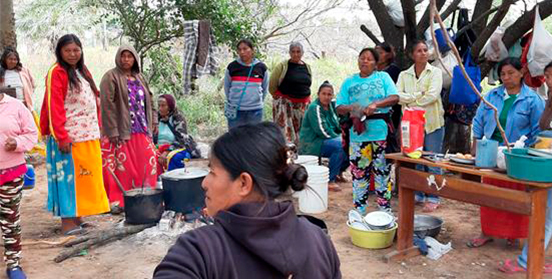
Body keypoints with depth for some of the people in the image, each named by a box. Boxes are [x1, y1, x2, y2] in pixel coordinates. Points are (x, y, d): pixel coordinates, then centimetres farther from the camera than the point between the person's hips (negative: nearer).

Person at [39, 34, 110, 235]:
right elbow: (54, 107, -14)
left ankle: (77, 216, 22)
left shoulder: (83, 71, 15)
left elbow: (93, 101, 17)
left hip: (88, 135, 7)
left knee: (83, 176, 11)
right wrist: (61, 136, -20)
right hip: (69, 137, -7)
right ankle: (67, 220, 5)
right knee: (68, 176, -2)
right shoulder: (57, 73, -8)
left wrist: (97, 127, 10)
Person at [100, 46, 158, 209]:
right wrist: (112, 131, -18)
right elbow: (107, 104, -12)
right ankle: (118, 200, 8)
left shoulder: (139, 77, 16)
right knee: (123, 164, -3)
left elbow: (149, 100, 21)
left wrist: (153, 120, 9)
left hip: (141, 130, 6)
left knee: (148, 162, 5)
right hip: (121, 131, -6)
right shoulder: (111, 77, -5)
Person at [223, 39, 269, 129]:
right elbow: (226, 87, 11)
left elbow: (265, 88, 13)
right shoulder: (232, 67, -2)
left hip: (255, 110, 1)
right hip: (235, 110, -1)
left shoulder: (261, 67, 0)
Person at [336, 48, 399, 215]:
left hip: (381, 132, -1)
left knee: (382, 171, 3)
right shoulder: (349, 82, 12)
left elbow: (395, 98, -4)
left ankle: (385, 209, 13)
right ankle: (359, 210, 15)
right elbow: (339, 108, 5)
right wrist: (351, 108, -16)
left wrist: (376, 104, -19)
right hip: (358, 133, 1)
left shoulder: (383, 77, 9)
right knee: (359, 171, 4)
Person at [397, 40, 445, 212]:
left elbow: (432, 95, -14)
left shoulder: (435, 72, 0)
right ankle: (418, 194, 22)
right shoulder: (404, 75, 7)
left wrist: (410, 101, -9)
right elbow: (397, 96, -7)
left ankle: (433, 198, 11)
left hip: (432, 123, -3)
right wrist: (418, 95, -15)